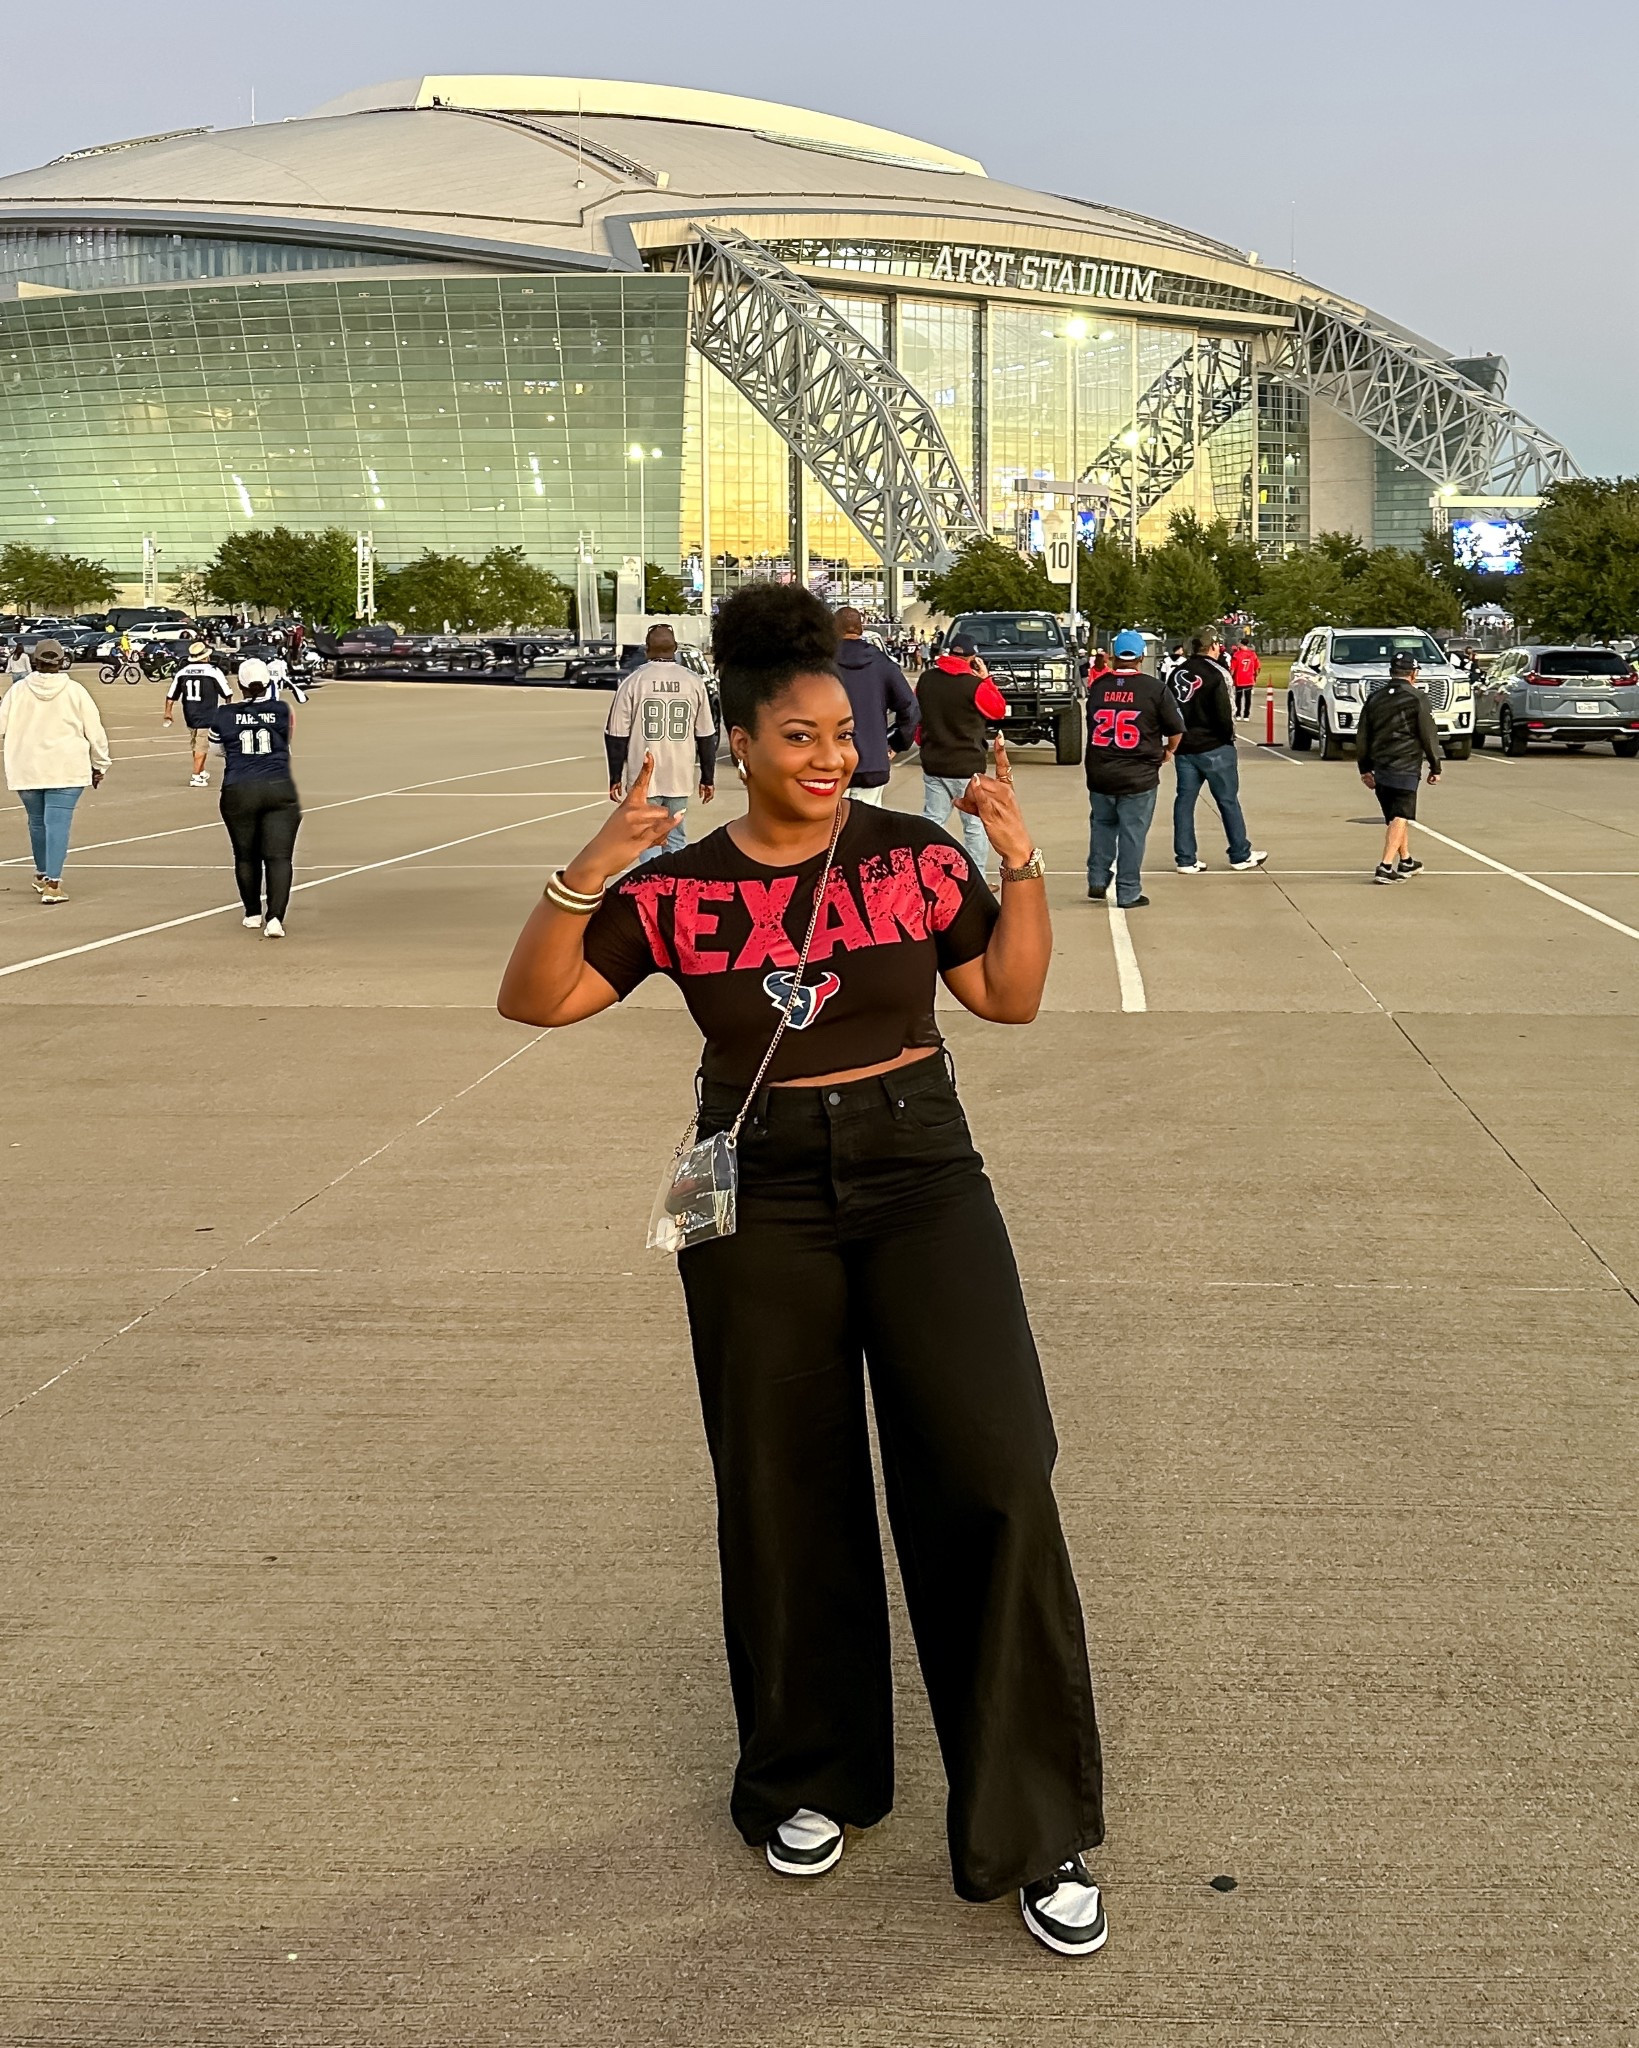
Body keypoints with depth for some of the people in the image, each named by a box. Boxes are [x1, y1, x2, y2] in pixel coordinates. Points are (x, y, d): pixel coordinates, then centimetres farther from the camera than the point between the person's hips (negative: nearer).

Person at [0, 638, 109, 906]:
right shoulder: (75, 692, -4)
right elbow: (95, 732, 0)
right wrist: (100, 765, 11)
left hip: (26, 770, 2)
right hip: (66, 771, -2)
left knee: (37, 821, 19)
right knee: (58, 823, -6)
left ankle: (43, 874, 35)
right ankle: (52, 883, -14)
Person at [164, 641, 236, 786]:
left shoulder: (182, 672, 2)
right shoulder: (213, 671, -11)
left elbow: (171, 695, 5)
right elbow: (227, 693, -3)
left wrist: (168, 712, 16)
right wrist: (228, 704, 17)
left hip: (189, 716, 5)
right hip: (207, 717, -5)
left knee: (196, 745, 20)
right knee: (201, 747, -1)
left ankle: (202, 772, 34)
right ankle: (196, 777, -3)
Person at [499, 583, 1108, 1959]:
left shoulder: (914, 855, -1)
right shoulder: (680, 892, -3)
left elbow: (1011, 997, 6)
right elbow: (536, 1001, -6)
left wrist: (1020, 862, -7)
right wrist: (596, 866, -19)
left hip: (920, 1181, 0)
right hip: (761, 1202, 0)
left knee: (994, 1478, -9)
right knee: (787, 1496, 11)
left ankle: (1039, 1835, 3)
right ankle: (811, 1779, 34)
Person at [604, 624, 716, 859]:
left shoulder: (633, 681, -4)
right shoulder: (694, 682, 1)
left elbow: (617, 736, -3)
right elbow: (706, 736, 6)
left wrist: (615, 778, 6)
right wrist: (708, 778, 14)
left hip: (643, 779, -2)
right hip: (680, 779, 2)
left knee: (648, 841, 2)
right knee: (676, 840, 12)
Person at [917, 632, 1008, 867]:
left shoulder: (926, 679, -1)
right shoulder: (974, 685, -17)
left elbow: (916, 714, 10)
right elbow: (999, 710, -2)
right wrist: (986, 679, 2)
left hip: (932, 763, 5)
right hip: (967, 767, -5)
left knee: (931, 821, 11)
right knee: (976, 826, 5)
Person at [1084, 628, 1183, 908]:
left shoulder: (1097, 686, 1)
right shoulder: (1155, 689, -8)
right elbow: (1176, 730, -4)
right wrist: (1168, 751, 16)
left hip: (1099, 774, 3)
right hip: (1139, 777, -3)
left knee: (1102, 825, 21)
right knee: (1132, 833, 3)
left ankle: (1097, 880, 19)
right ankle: (1129, 893, 6)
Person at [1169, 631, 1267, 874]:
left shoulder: (1177, 674, 6)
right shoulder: (1215, 674, -13)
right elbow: (1223, 714, -17)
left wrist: (1178, 738, 13)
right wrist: (1228, 736, -1)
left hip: (1184, 747, 5)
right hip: (1214, 747, -5)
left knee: (1184, 801, 8)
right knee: (1228, 800, 5)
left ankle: (1185, 859, 8)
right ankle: (1241, 856, 13)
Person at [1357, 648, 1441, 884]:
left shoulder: (1374, 698, 9)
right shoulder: (1416, 699, -7)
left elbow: (1363, 737, 12)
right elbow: (1429, 736, -6)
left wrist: (1365, 769, 20)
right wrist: (1435, 768, 3)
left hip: (1379, 767, 6)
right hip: (1405, 768, -6)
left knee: (1394, 816, 18)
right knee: (1400, 817, -6)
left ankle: (1406, 861, 31)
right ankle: (1386, 867, -17)